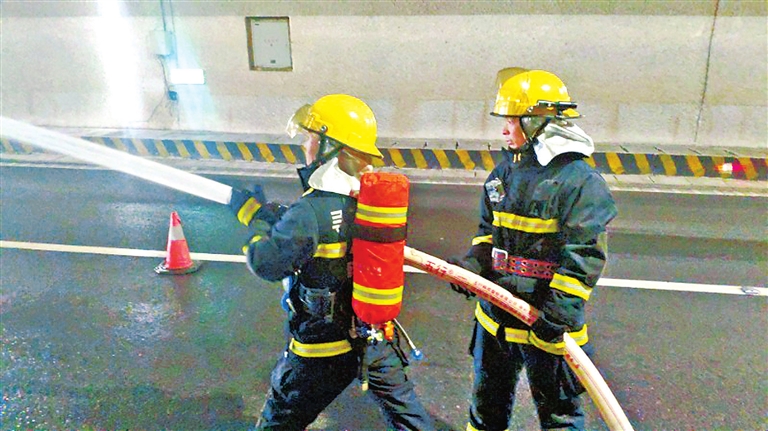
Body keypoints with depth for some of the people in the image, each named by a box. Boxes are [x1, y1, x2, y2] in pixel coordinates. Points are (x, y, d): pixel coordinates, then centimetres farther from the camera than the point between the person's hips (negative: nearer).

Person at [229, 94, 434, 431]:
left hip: (325, 347, -6)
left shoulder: (310, 210, -24)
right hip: (378, 337, 6)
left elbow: (267, 264, -25)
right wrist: (273, 215, 9)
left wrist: (257, 219, -9)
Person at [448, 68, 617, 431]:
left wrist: (560, 310, -28)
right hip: (496, 309, 7)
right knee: (487, 397, 26)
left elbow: (585, 254, -22)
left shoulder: (579, 180, -17)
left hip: (545, 320, -7)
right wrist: (473, 263, -3)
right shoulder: (505, 169, 6)